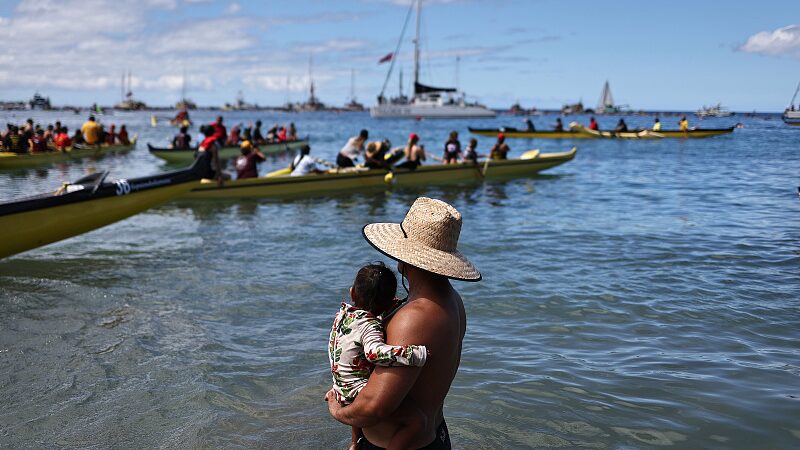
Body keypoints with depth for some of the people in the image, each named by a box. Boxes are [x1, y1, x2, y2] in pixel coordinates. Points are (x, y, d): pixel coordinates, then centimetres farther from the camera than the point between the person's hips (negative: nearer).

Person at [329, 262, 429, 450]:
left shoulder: (343, 312, 3)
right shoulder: (370, 326, -22)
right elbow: (375, 352, -42)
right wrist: (417, 354, -42)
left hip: (341, 389, 10)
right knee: (417, 420, -19)